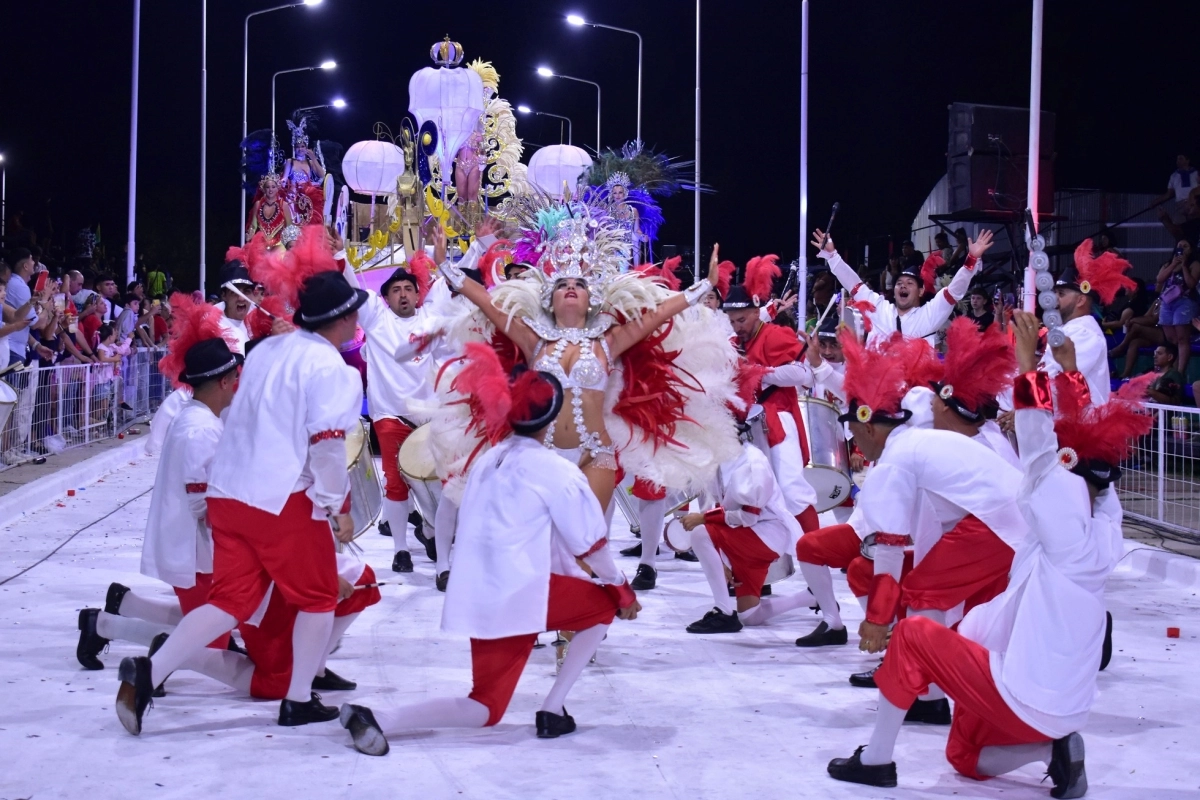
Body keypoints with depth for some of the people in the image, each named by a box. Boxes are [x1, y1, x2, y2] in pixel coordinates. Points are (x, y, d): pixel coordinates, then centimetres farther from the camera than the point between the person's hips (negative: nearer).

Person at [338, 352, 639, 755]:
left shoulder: (487, 462, 15)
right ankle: (552, 711, 11)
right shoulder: (554, 470, -5)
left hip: (477, 597, 6)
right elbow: (590, 544, -1)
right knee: (604, 605, 20)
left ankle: (377, 719, -11)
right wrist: (622, 589, 15)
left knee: (486, 708, 11)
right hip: (522, 591, -6)